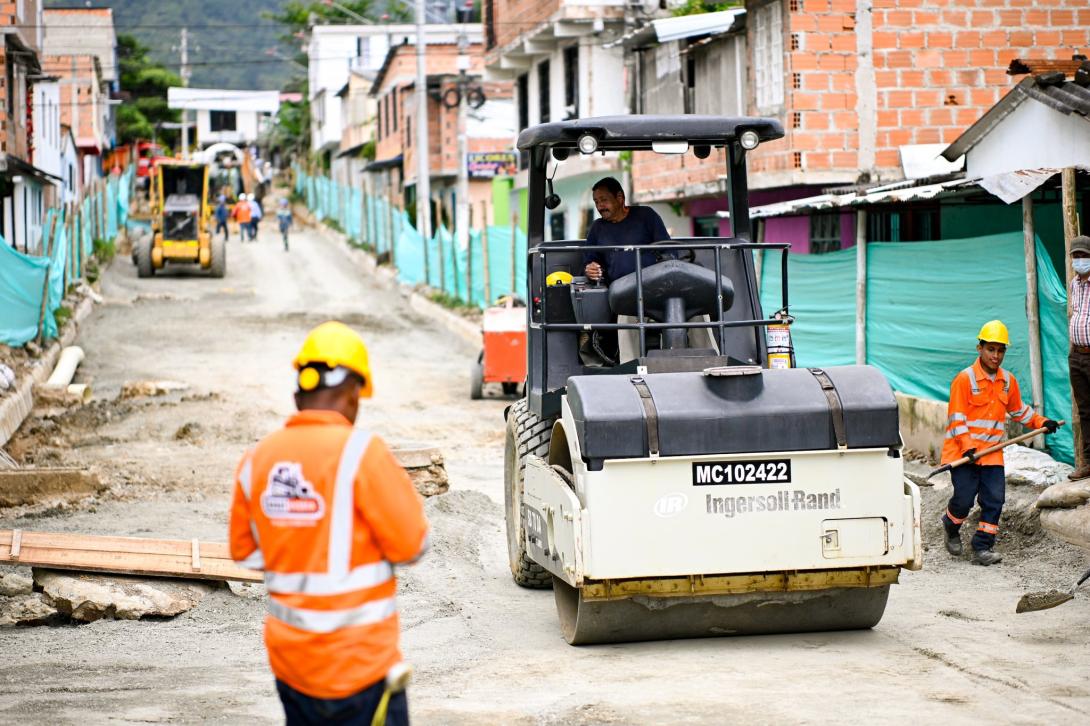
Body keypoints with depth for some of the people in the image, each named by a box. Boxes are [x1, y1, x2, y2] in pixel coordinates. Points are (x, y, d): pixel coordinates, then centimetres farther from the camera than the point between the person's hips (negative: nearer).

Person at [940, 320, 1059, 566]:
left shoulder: (1008, 381, 10)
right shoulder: (965, 379, -8)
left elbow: (1018, 410, 26)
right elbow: (956, 418, -11)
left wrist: (1042, 422, 14)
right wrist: (968, 448, -21)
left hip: (992, 453, 5)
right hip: (963, 452, -5)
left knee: (994, 499, -4)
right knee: (964, 498, -8)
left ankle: (982, 547, 4)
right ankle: (951, 527, 24)